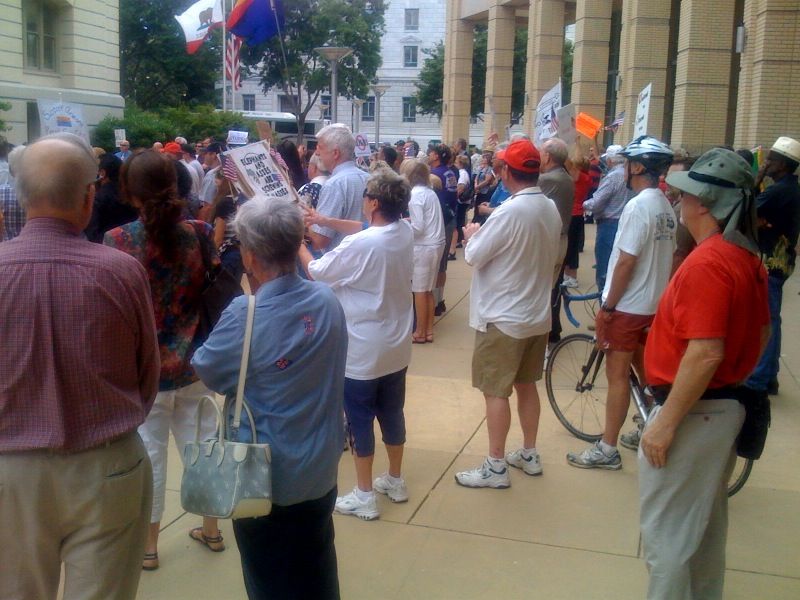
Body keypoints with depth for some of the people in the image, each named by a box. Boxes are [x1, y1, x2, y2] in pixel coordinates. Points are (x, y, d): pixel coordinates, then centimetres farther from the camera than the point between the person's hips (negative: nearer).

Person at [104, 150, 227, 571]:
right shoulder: (199, 233, -6)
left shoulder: (118, 241, -15)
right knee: (201, 441, 16)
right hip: (195, 361, 3)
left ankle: (147, 545, 24)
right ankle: (211, 529, 32)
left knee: (149, 452, 10)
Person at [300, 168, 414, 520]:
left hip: (363, 351, -7)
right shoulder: (406, 232, -5)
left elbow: (316, 271, -10)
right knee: (392, 414, 19)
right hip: (396, 346, 7)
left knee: (360, 421, 6)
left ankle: (364, 497, 16)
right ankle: (395, 481, 34)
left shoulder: (360, 245, -25)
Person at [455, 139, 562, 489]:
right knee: (526, 385, 19)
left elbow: (473, 257, -17)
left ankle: (496, 468, 9)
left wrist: (472, 235, 5)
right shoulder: (552, 210, 3)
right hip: (537, 314, 8)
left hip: (503, 317, -8)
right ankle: (529, 455, 30)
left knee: (495, 391, 2)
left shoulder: (509, 212, -23)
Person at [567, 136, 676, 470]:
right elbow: (667, 258, 13)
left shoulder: (638, 206, -20)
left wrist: (607, 306, -16)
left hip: (627, 306, -9)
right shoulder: (666, 207, 7)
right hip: (653, 304, 9)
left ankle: (607, 450, 7)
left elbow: (626, 262, -22)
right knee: (645, 372, 21)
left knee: (617, 375, -1)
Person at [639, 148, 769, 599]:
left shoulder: (706, 263, -23)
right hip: (726, 406, 10)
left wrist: (665, 422, -22)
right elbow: (762, 333, 16)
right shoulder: (748, 258, 6)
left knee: (668, 533, 4)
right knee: (706, 526, 23)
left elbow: (706, 352, -28)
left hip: (693, 412, -10)